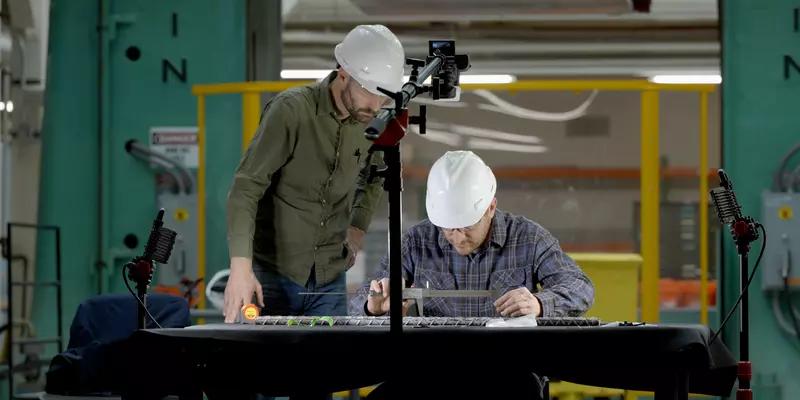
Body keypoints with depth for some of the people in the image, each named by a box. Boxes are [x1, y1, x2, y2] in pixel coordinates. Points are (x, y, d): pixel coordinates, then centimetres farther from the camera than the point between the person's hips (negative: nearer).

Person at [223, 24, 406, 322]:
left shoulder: (371, 120, 2)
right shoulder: (291, 110, -15)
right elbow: (246, 188, -19)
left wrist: (358, 226, 9)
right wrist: (240, 264, -29)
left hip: (329, 279, 5)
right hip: (273, 273, -4)